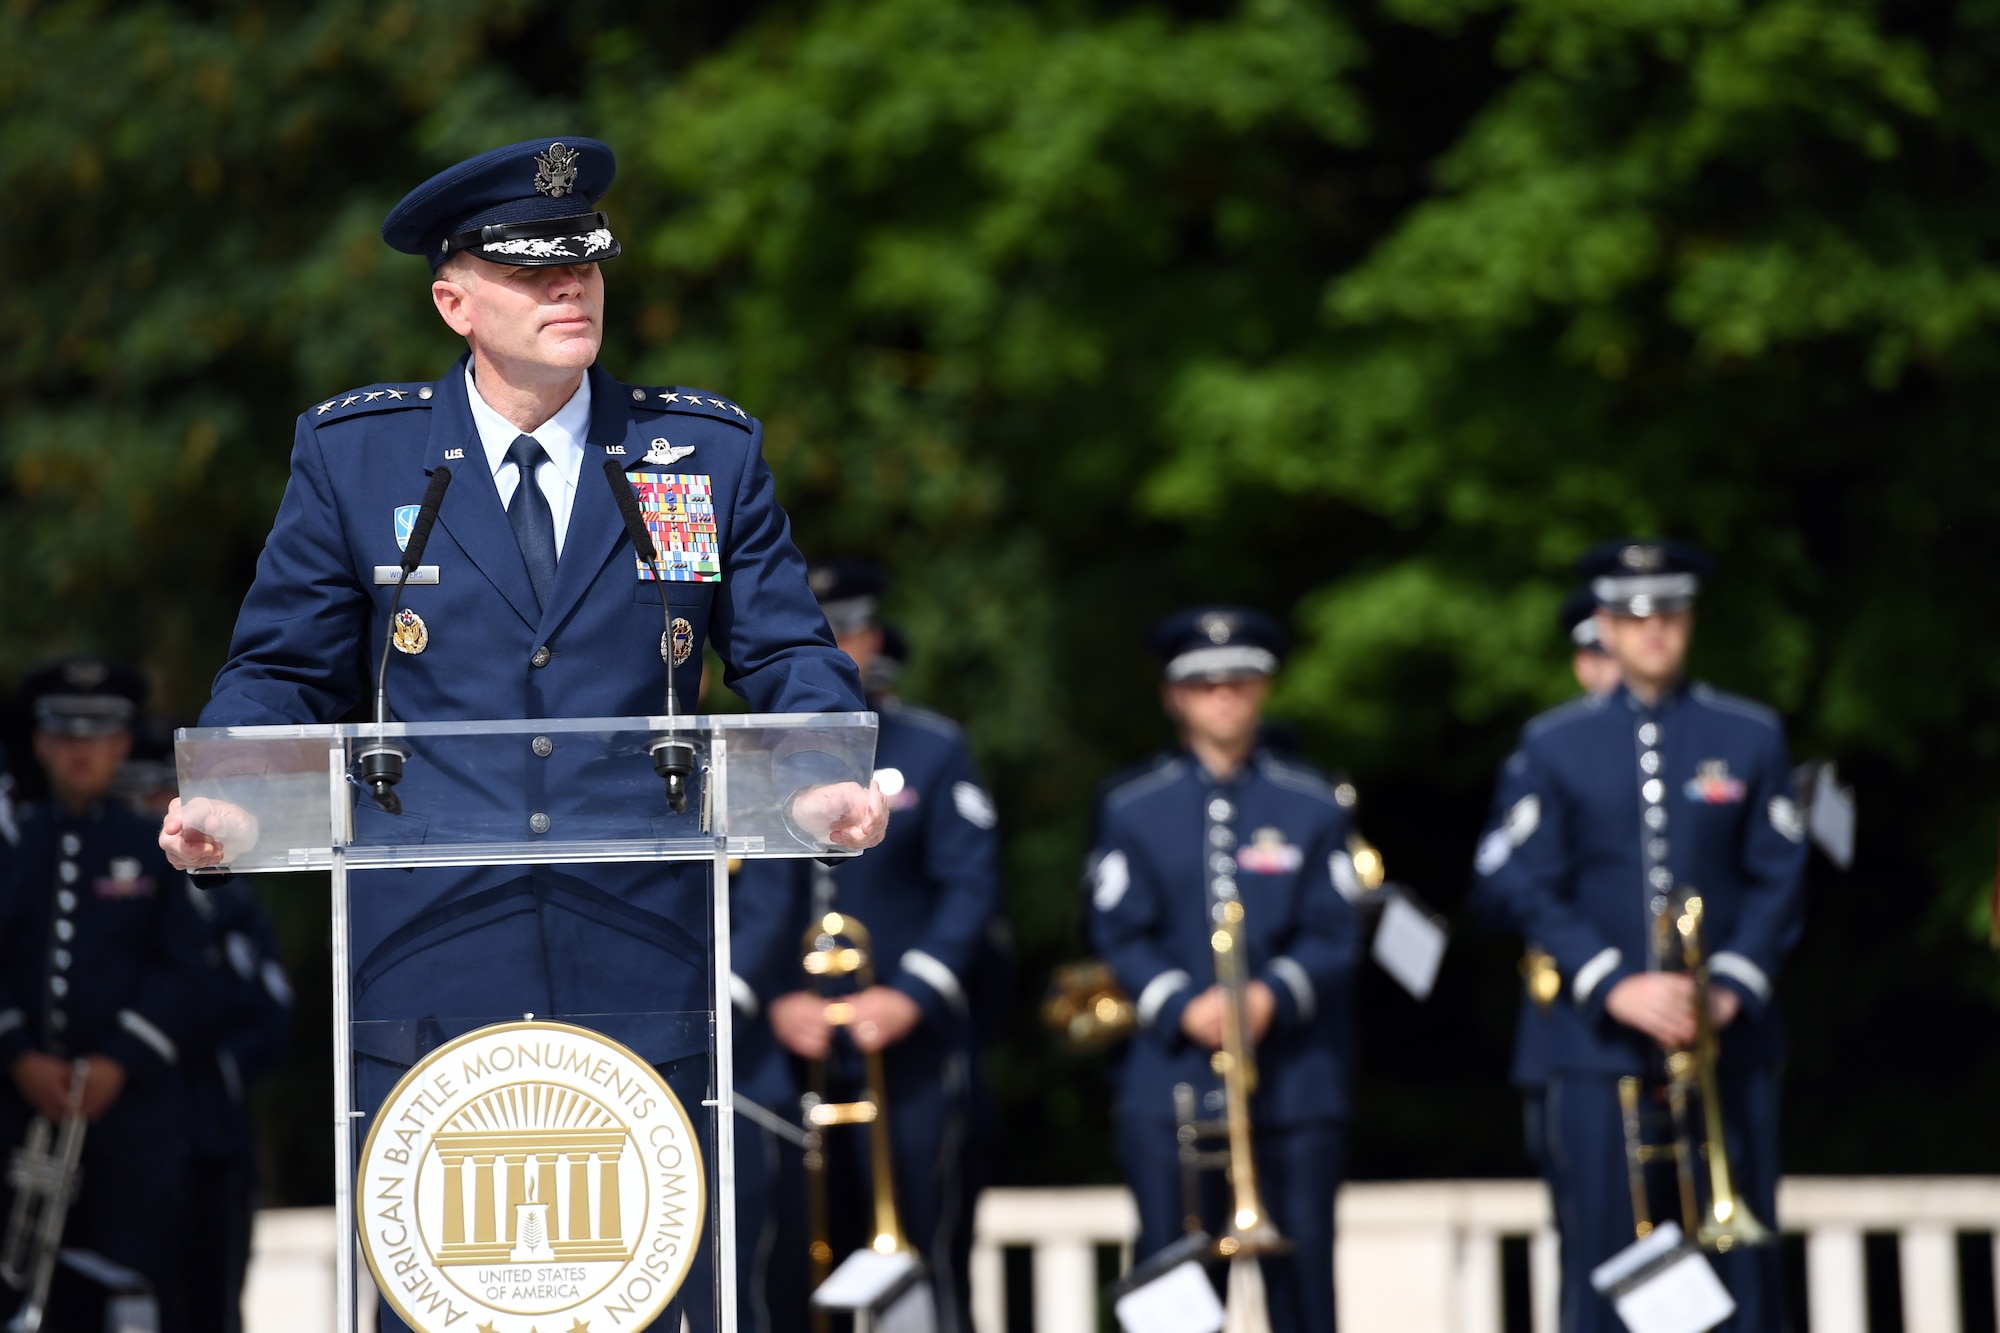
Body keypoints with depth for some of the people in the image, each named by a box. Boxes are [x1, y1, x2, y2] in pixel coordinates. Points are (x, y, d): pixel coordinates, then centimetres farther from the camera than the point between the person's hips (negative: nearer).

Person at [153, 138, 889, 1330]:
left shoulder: (710, 454, 9)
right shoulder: (351, 456, 7)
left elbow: (788, 652, 8)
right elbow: (287, 668, 10)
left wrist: (828, 779, -13)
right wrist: (226, 801, -9)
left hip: (641, 968, 1)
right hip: (429, 972, -1)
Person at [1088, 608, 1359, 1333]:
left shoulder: (1311, 806, 9)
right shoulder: (1132, 810, 8)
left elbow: (1335, 934, 3)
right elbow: (1119, 932, 2)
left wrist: (1274, 994, -17)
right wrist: (1181, 1005, -15)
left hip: (1294, 1077, 0)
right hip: (1171, 1077, 0)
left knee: (1301, 1271, -2)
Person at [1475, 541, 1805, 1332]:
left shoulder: (1751, 738, 8)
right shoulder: (1553, 747, 7)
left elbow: (1778, 876, 5)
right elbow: (1526, 885, 1)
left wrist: (1732, 986, -10)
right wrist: (1614, 986, -12)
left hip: (1728, 1037, 1)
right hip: (1599, 1046, -1)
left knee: (1741, 1261, 0)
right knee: (1600, 1257, -3)